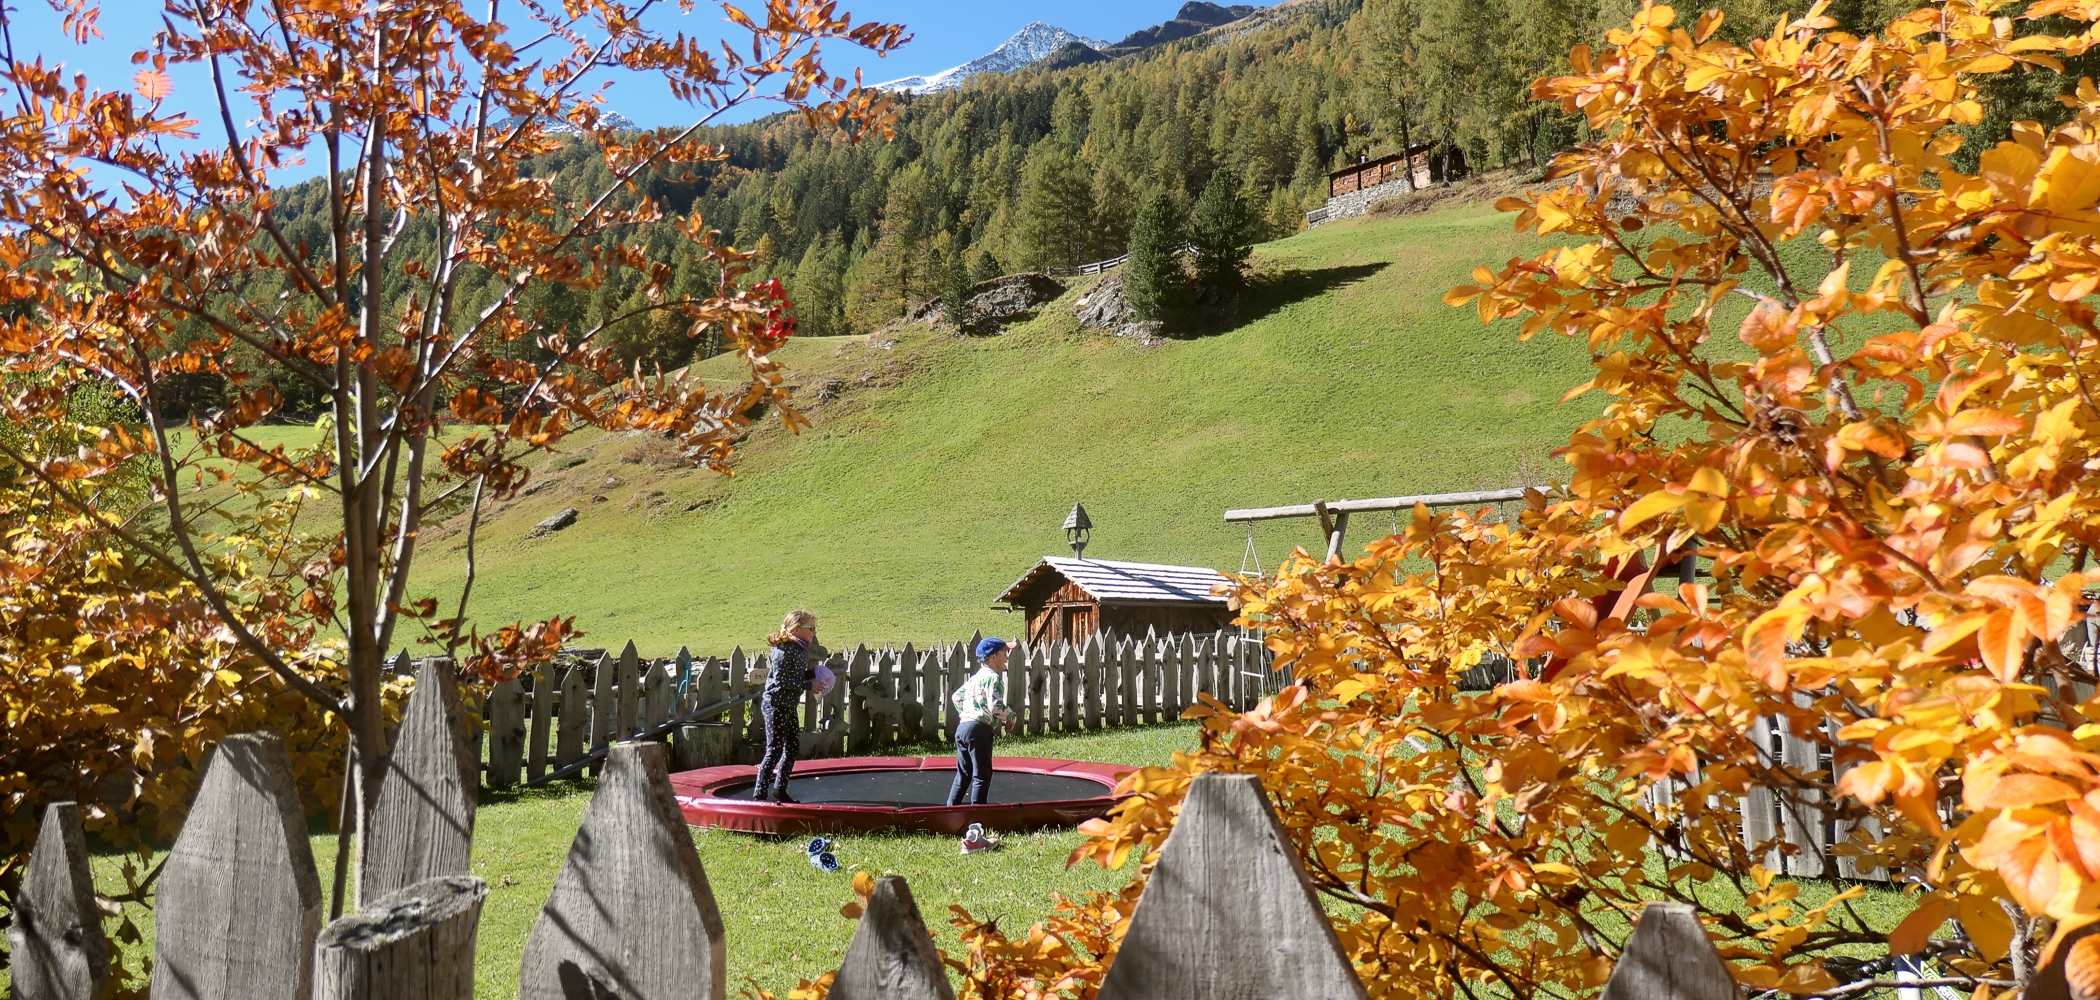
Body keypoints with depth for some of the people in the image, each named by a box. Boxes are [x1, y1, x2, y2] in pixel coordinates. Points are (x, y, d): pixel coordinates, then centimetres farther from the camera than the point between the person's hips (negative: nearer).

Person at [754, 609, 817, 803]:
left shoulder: (803, 649, 8)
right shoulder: (783, 650, -19)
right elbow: (781, 679, -24)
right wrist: (808, 685, -23)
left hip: (789, 705, 9)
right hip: (775, 704, -9)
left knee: (793, 747, 15)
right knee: (774, 749, -9)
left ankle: (780, 789, 28)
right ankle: (759, 793, -3)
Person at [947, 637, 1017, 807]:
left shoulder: (975, 677, 19)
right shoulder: (994, 678, -8)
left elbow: (956, 696, 26)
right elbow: (996, 706, -18)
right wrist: (1011, 718, -3)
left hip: (962, 727, 9)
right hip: (979, 730, -9)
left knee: (963, 773, 16)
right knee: (982, 775, -4)